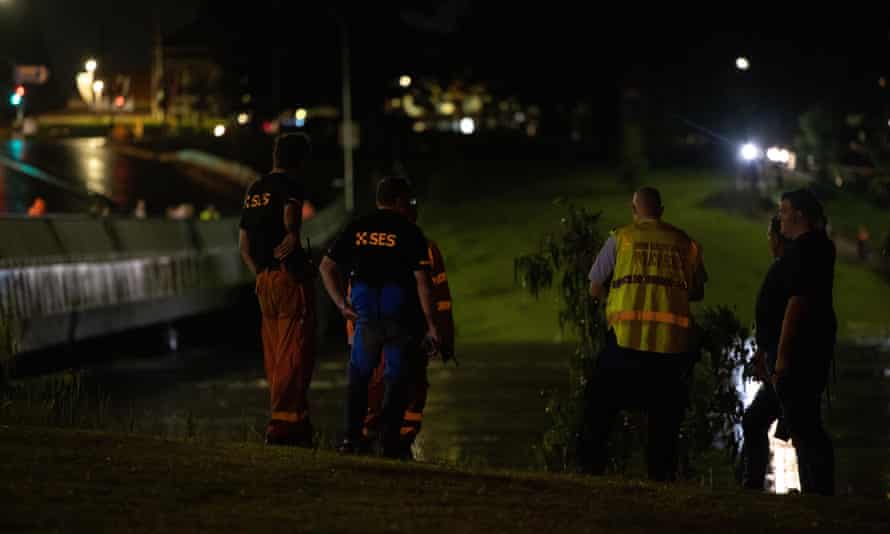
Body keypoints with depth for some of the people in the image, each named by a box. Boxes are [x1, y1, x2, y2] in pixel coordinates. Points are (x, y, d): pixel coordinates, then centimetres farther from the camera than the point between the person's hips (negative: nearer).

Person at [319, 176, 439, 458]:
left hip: (366, 313, 3)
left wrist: (341, 303, 9)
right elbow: (422, 280, -9)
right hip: (401, 315, -3)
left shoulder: (357, 228, 8)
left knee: (359, 375, 15)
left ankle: (352, 437, 3)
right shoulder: (409, 232, -4)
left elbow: (327, 266, 8)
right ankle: (388, 441, -2)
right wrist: (430, 323, -4)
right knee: (396, 378, 7)